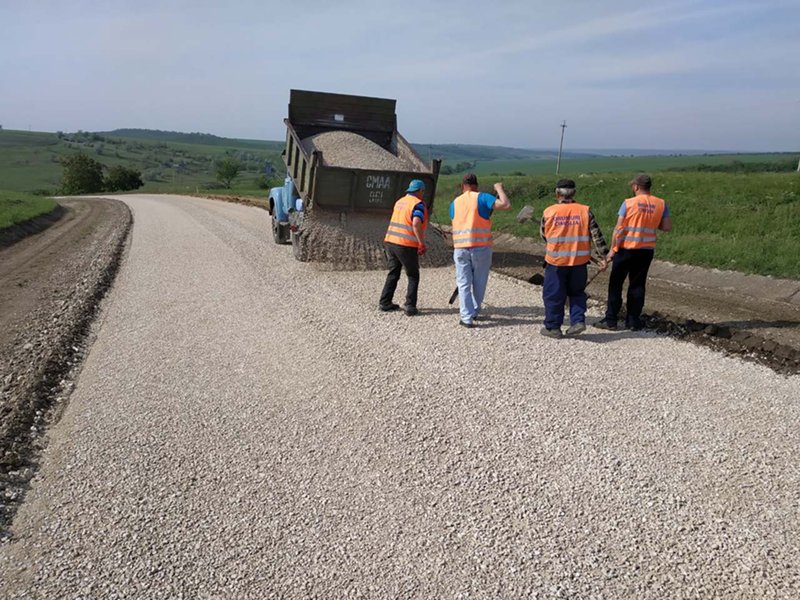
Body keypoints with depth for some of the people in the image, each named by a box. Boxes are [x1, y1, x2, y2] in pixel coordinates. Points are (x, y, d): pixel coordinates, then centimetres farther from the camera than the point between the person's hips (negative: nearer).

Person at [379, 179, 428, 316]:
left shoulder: (399, 202, 15)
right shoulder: (418, 204, -9)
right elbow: (416, 224, -24)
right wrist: (422, 244, -20)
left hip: (390, 242, 7)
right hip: (406, 246, -7)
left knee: (393, 273, 18)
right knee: (413, 276, 7)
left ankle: (385, 303, 18)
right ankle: (410, 306, 1)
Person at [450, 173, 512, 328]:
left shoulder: (454, 203, 10)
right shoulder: (482, 198, -3)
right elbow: (506, 205, -12)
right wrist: (499, 189, 4)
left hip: (460, 249, 2)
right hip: (481, 248, -2)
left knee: (463, 284, 7)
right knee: (479, 283, 15)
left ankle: (466, 317, 0)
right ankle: (474, 312, 28)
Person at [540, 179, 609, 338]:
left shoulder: (549, 212, -5)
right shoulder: (585, 211, -3)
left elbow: (543, 234, 9)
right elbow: (596, 235, -4)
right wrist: (604, 255, 2)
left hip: (556, 260, -2)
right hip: (579, 260, 2)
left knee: (554, 295, 9)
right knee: (577, 292, 19)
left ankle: (553, 327, 14)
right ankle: (578, 321, 8)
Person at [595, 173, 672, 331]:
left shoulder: (628, 203, -10)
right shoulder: (661, 204, 0)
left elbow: (618, 229, -11)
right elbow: (667, 227, 0)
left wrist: (612, 250, -6)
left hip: (626, 248, -3)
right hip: (647, 250, 3)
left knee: (615, 284, 6)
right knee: (637, 285, 11)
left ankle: (611, 320, 8)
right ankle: (633, 321, 14)